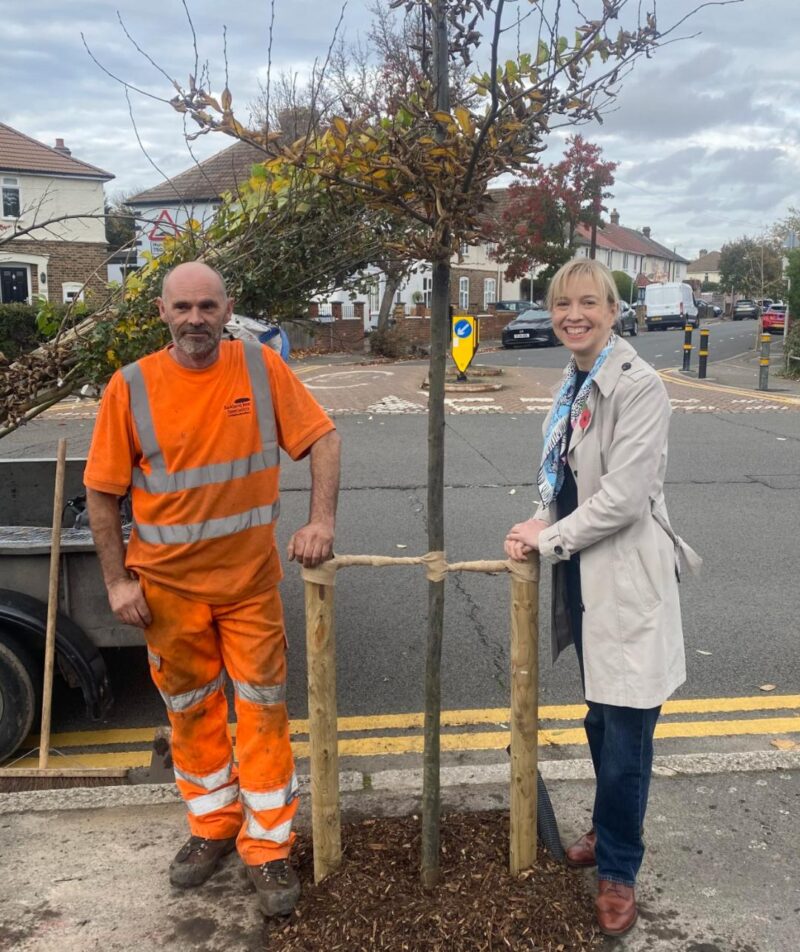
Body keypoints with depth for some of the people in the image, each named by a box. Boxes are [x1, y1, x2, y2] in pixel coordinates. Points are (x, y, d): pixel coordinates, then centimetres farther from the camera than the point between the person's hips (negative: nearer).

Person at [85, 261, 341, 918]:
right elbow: (102, 493, -4)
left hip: (251, 578, 0)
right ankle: (212, 827, 37)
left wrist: (322, 520, -17)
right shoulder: (132, 386, -10)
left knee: (262, 709, 7)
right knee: (191, 708, 16)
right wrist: (118, 581, -6)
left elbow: (322, 438, -4)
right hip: (168, 585, 1)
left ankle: (268, 846, 23)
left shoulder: (261, 367, -9)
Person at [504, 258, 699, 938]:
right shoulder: (574, 384, 10)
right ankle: (610, 830, 42)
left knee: (625, 731, 3)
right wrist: (538, 527, -2)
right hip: (584, 576, 8)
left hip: (627, 581, -8)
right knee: (600, 719, 21)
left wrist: (548, 538, -12)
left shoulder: (637, 385, -17)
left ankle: (619, 870, 23)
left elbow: (624, 498, -21)